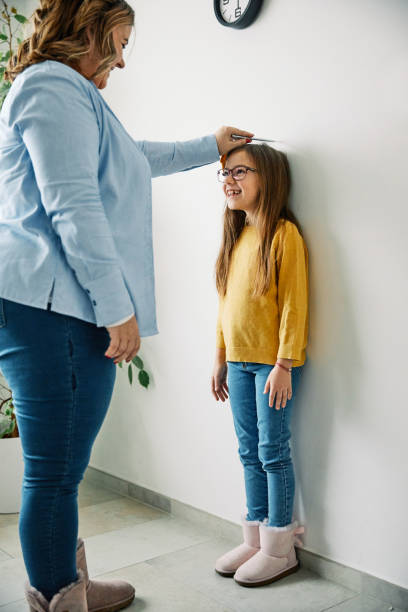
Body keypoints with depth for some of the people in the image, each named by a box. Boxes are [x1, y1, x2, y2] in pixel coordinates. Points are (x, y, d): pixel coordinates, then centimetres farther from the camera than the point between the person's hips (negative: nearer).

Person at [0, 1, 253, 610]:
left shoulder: (66, 93, 29)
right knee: (55, 473, -4)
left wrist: (209, 146, 51)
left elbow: (136, 156, 43)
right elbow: (73, 207, -16)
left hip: (59, 309, 11)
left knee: (59, 468, 16)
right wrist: (119, 308, -15)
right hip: (54, 309, -11)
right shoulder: (55, 86, -5)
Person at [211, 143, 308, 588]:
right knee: (250, 452, 13)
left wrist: (283, 365, -17)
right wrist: (220, 358, 14)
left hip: (274, 363, -7)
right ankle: (255, 539, 26)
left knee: (273, 451, 1)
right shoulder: (236, 235, 13)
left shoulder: (284, 233, -10)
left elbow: (293, 303, -13)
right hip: (238, 362, 7)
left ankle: (279, 548, 16)